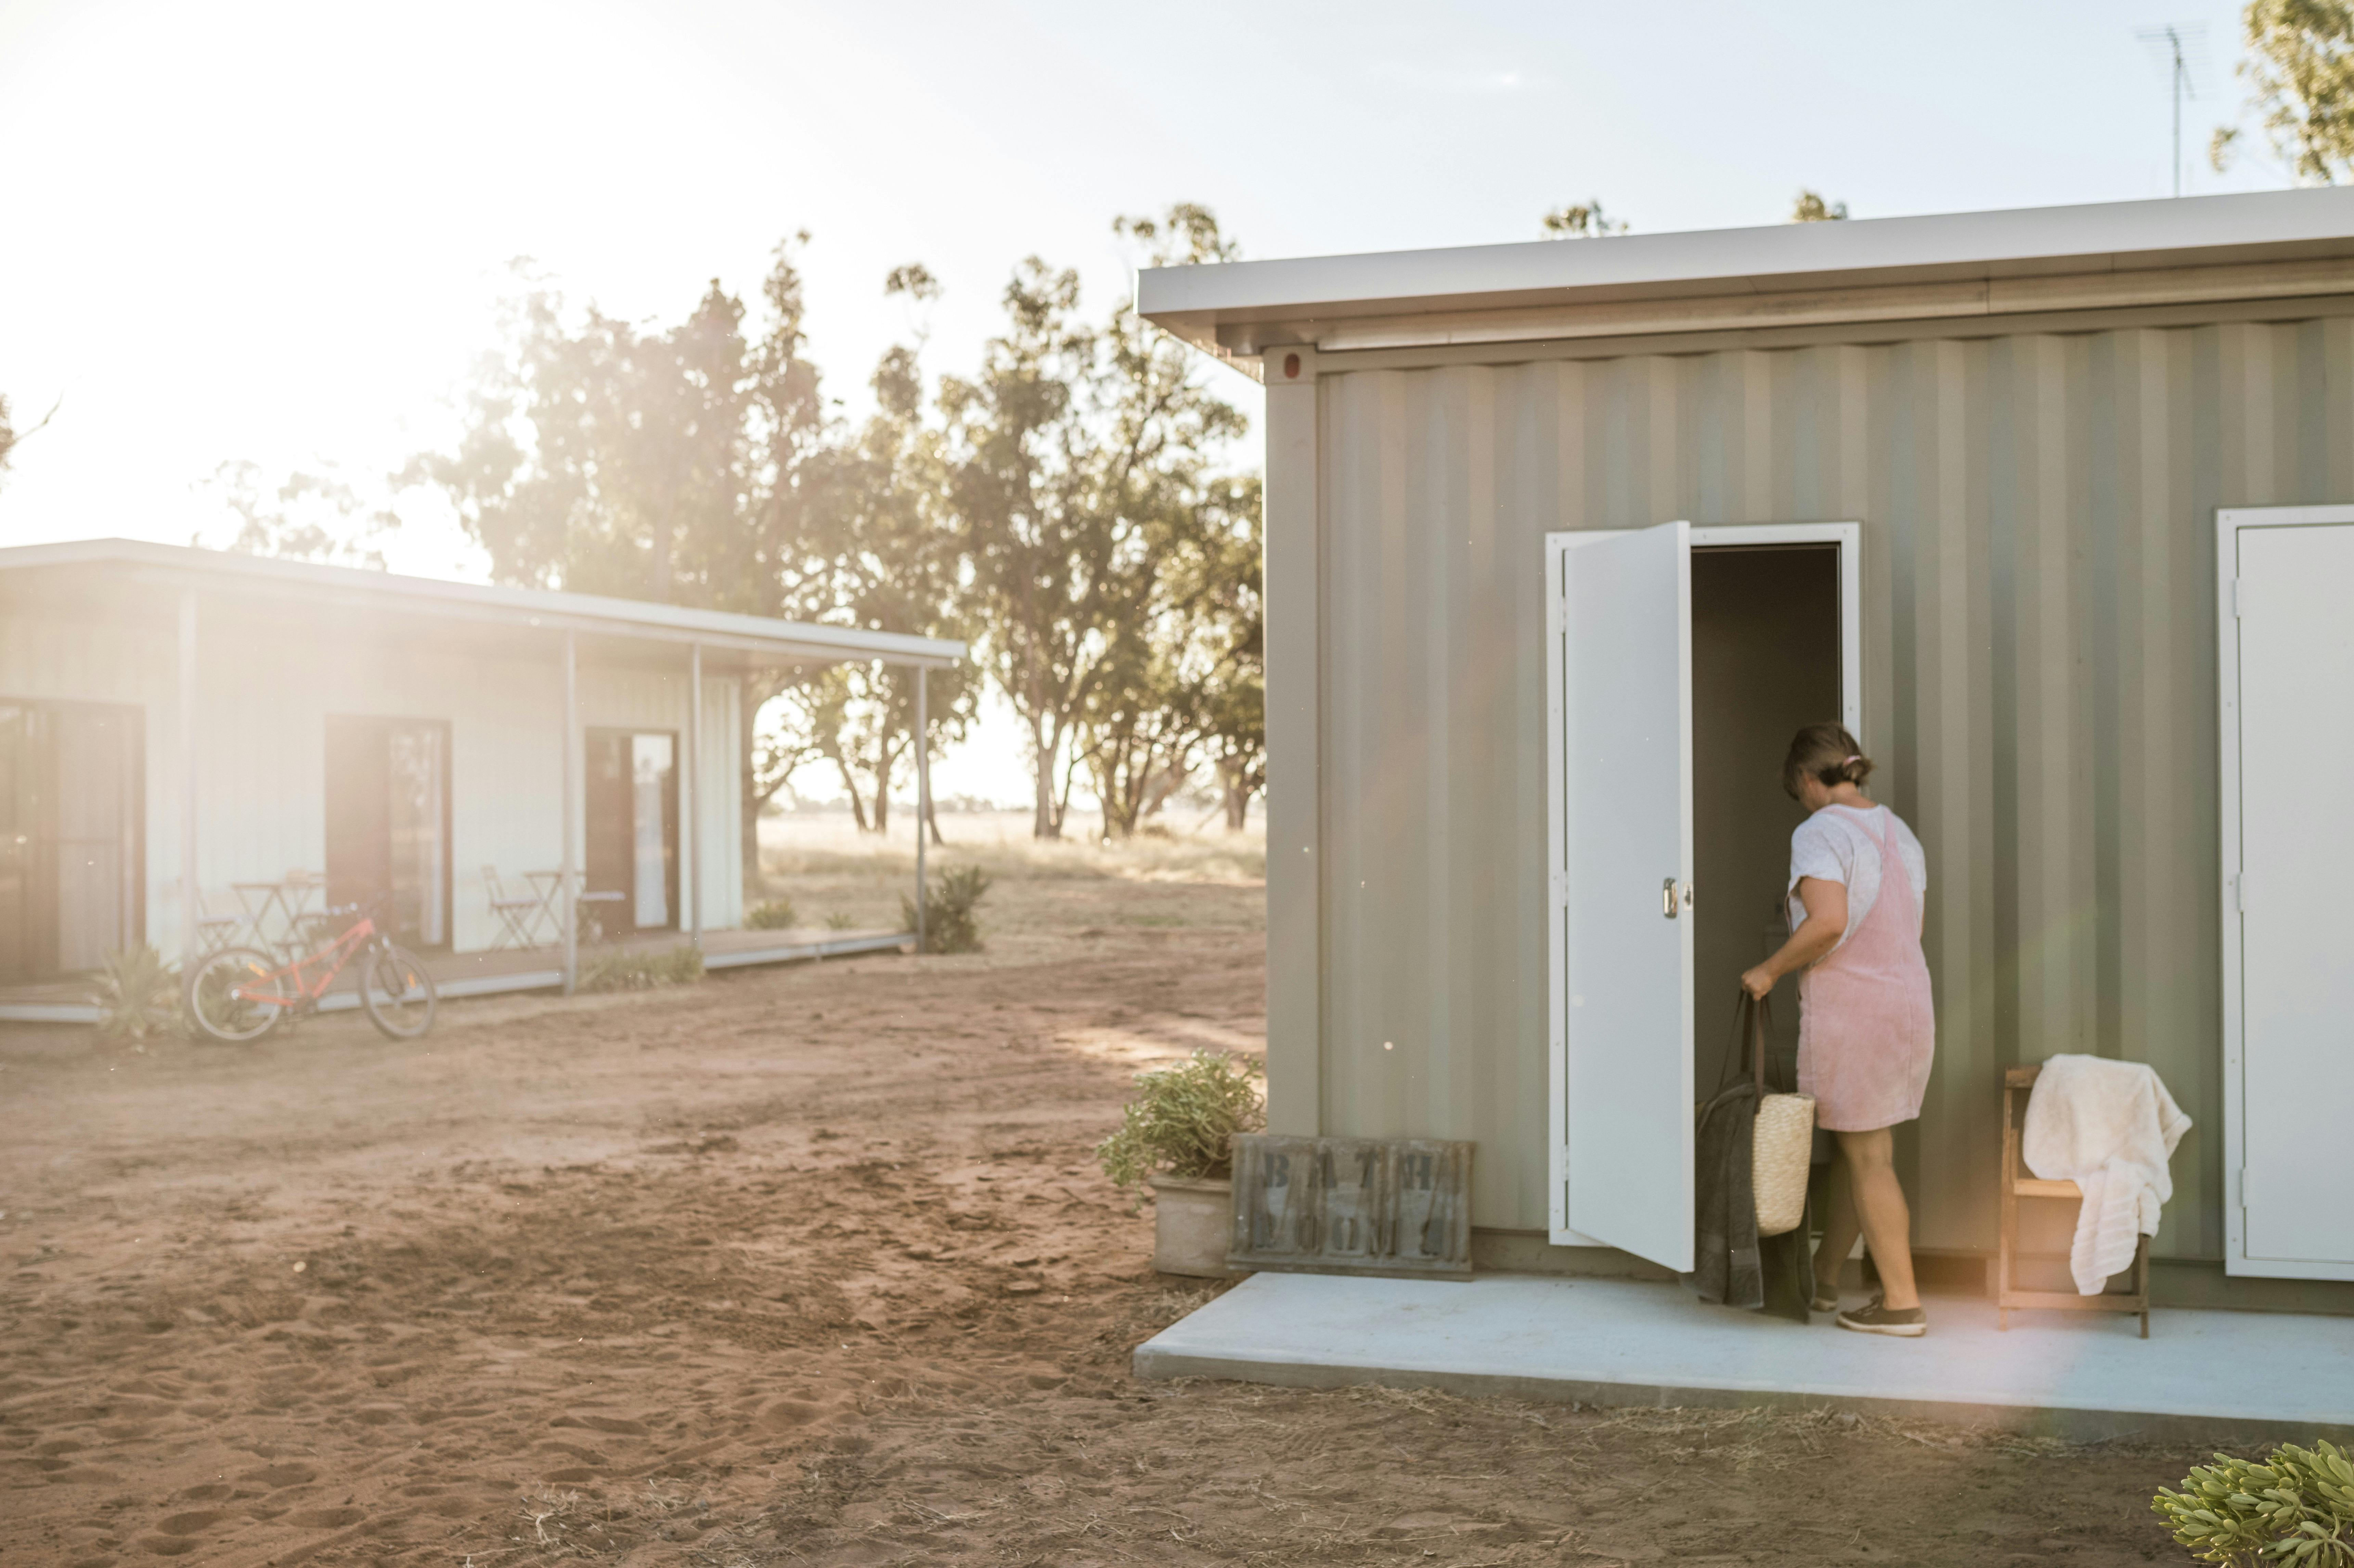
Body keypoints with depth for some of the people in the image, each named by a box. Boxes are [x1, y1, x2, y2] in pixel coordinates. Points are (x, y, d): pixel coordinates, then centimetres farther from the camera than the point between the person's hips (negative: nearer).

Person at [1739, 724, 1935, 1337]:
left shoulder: (1819, 833, -13)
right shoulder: (1900, 833, 12)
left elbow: (1828, 923, -26)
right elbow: (1907, 931, 15)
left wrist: (1770, 971, -14)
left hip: (1847, 1011, -8)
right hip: (1910, 1004, 8)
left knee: (1869, 1157, 0)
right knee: (1859, 1147, 17)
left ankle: (1902, 1302, 5)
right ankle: (1823, 1276, 30)